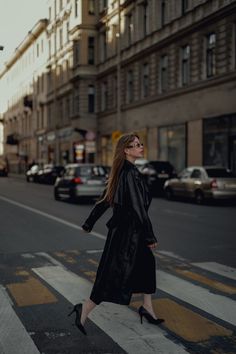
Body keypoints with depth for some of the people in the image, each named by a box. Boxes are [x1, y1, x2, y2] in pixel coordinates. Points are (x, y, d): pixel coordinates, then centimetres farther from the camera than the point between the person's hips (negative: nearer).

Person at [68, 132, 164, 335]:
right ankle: (84, 311, 5)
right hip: (128, 231, -10)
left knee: (146, 264, 18)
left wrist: (89, 224, 22)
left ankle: (147, 308, 29)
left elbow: (105, 200, 15)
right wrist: (150, 237, -17)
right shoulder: (130, 174, -21)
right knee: (116, 274, -3)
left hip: (121, 227, 10)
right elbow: (138, 207, -23)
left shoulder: (122, 172, 8)